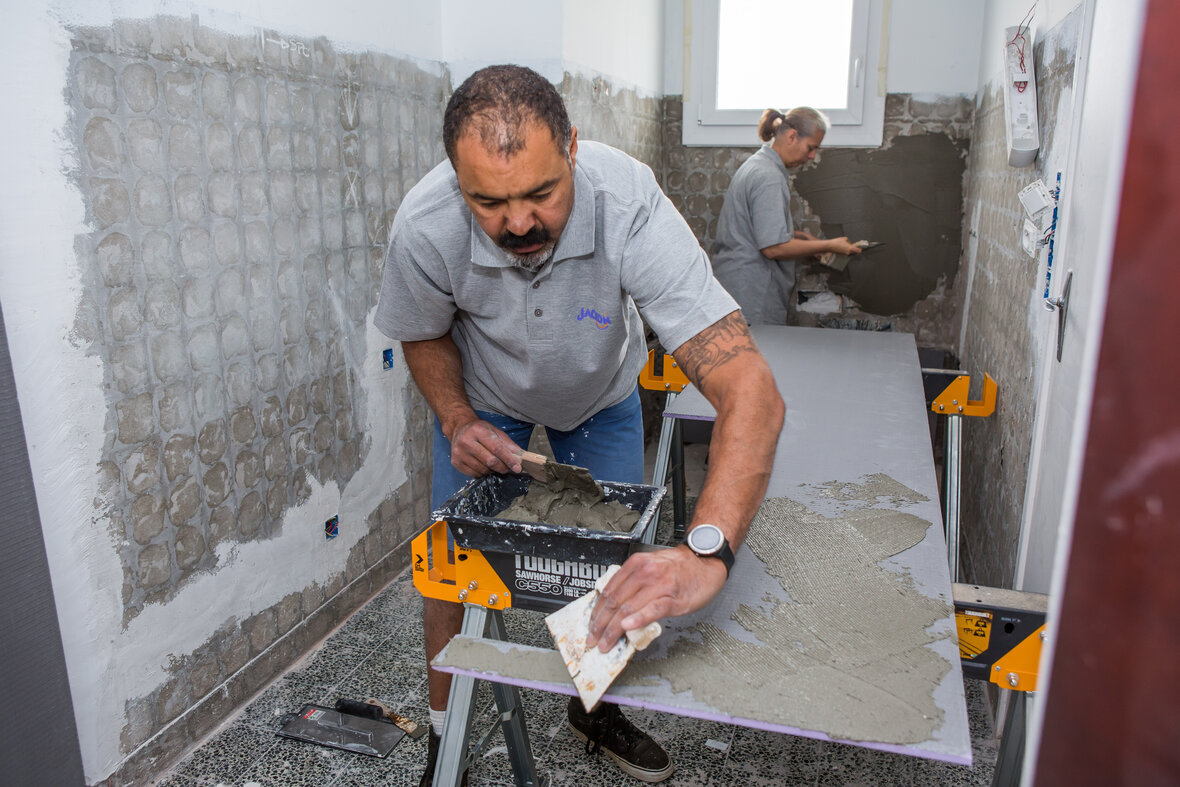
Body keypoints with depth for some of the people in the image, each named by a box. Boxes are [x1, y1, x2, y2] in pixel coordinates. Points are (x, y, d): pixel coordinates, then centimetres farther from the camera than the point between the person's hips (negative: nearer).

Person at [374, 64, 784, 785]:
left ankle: (597, 708, 35)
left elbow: (749, 389, -49)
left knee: (621, 566, 5)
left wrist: (706, 553, -62)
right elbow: (423, 335, -9)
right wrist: (457, 421, -27)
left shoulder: (630, 206, -42)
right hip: (484, 397, 1)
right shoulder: (425, 227, -34)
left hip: (601, 396, 0)